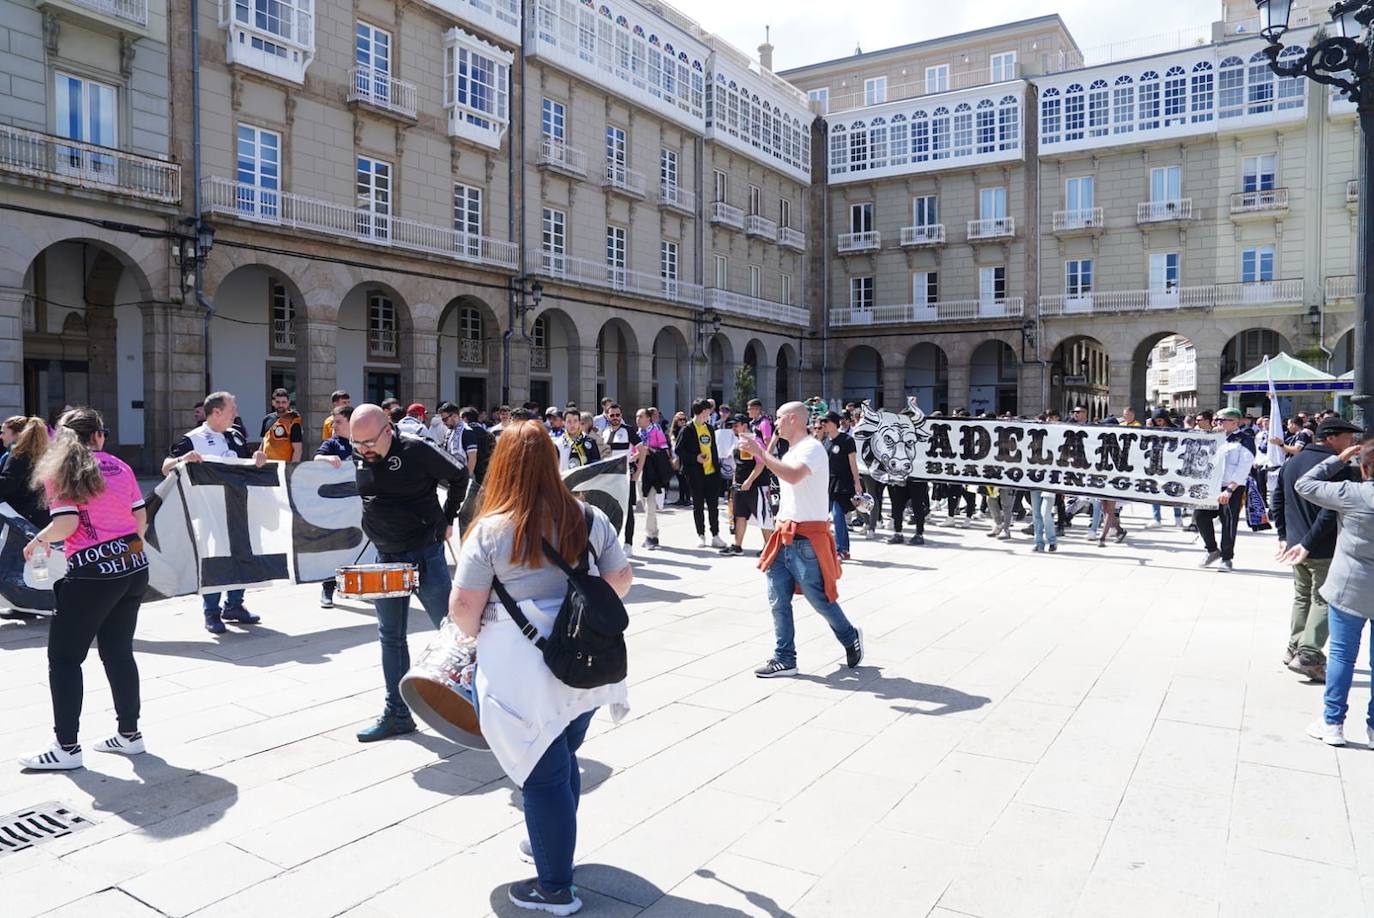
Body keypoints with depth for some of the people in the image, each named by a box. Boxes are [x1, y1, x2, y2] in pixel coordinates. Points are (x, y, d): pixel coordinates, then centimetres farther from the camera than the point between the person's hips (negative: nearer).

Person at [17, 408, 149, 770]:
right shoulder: (119, 467, 8)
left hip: (92, 574, -5)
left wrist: (38, 540, 6)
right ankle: (129, 733, 21)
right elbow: (141, 518, 9)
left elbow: (67, 523, -14)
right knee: (119, 652, 15)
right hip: (134, 567, 5)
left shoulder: (58, 471, -4)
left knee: (64, 658, 7)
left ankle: (67, 747, 9)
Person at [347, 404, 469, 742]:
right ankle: (397, 714, 21)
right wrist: (380, 526, 10)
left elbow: (458, 476, -4)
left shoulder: (417, 450, -16)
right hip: (385, 556, 6)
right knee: (391, 638, 11)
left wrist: (447, 520, -1)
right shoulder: (359, 457, 2)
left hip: (425, 554, -6)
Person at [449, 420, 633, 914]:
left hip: (523, 671, -5)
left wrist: (482, 635, 8)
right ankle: (552, 844, 47)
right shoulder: (589, 518, -2)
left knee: (543, 774, 9)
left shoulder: (490, 530, -14)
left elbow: (462, 609, -13)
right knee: (564, 759, 25)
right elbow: (621, 578, 6)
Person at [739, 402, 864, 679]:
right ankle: (784, 659, 11)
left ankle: (851, 639, 26)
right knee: (778, 599, 4)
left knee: (819, 599, 2)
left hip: (807, 539, -9)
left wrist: (760, 452, -28)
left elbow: (793, 476, -32)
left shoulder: (811, 448, -13)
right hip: (785, 536, 9)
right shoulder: (792, 451, 17)